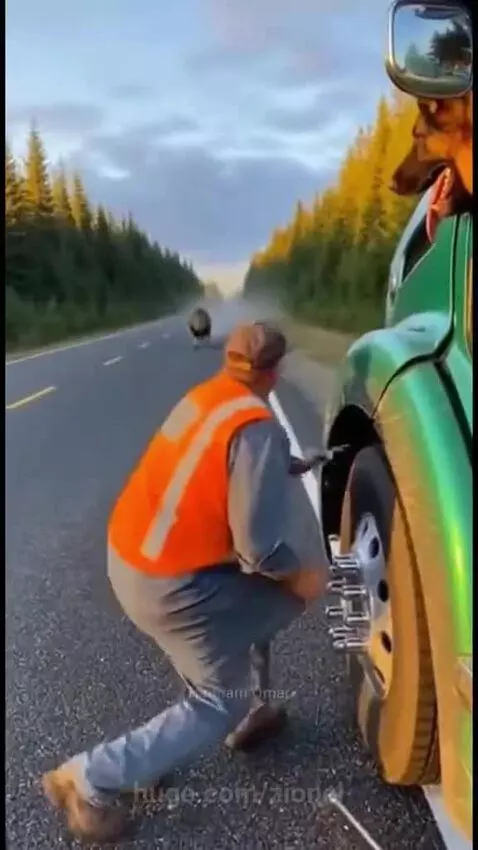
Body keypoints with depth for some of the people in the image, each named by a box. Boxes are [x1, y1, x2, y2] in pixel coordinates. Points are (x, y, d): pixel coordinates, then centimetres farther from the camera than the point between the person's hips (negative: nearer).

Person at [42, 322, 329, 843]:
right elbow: (258, 544, -21)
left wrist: (290, 466, 33)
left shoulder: (206, 397, 5)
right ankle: (89, 779, 11)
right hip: (167, 583, -9)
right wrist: (300, 577, -3)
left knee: (261, 598, 25)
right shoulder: (258, 428, -20)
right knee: (220, 703, 8)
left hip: (127, 554, 9)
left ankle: (252, 713, 38)